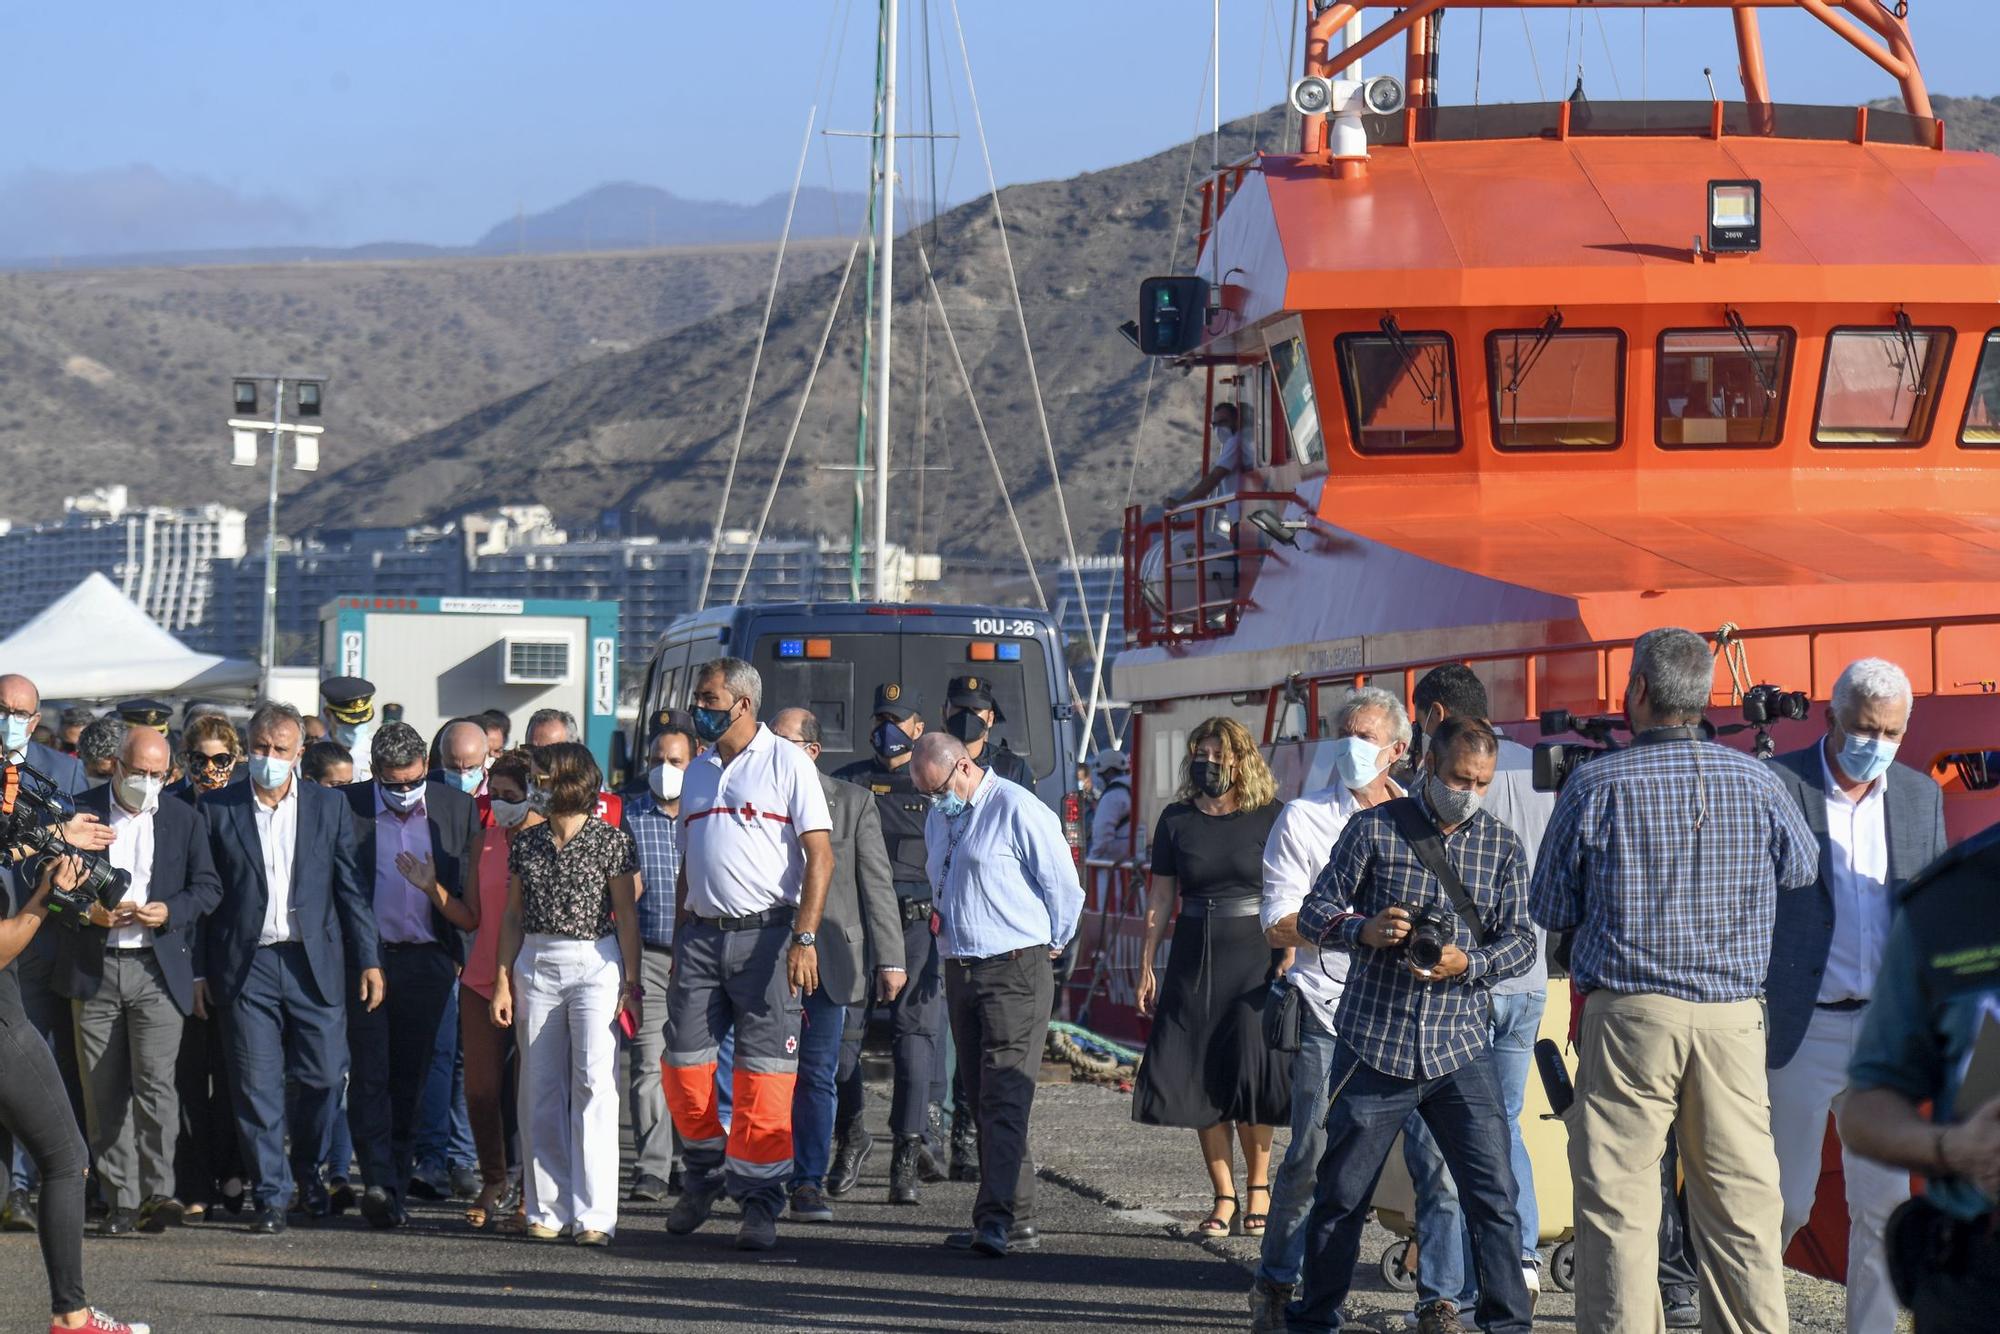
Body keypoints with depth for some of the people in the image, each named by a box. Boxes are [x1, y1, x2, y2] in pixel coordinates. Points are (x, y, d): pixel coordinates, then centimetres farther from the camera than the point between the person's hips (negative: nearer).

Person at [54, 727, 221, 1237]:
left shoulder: (184, 819, 9)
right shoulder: (79, 812, 5)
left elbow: (207, 887, 9)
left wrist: (169, 912, -9)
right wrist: (89, 910, -12)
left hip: (158, 970, -1)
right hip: (94, 970, 1)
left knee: (155, 1080, -14)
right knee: (105, 1092, 2)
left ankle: (157, 1192, -16)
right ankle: (121, 1200, 7)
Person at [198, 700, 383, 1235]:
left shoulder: (329, 806, 7)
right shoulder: (218, 808, 5)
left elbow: (350, 888, 7)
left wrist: (368, 960, 1)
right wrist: (198, 971, 2)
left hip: (315, 964, 1)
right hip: (246, 967, -1)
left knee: (325, 1076, 0)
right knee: (257, 1089, -2)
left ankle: (308, 1168, 26)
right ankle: (271, 1197, 5)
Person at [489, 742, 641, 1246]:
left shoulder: (611, 841, -2)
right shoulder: (526, 844, 11)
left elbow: (626, 915, -1)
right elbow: (514, 916, 14)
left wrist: (631, 982, -6)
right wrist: (504, 979, 8)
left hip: (595, 964, -5)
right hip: (535, 965, 5)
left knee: (595, 1083, -10)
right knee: (540, 1089, 4)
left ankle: (594, 1215, -10)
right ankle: (548, 1210, 10)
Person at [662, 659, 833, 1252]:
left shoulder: (787, 763, -2)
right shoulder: (697, 771, 18)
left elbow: (820, 856, -7)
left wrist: (804, 938, -17)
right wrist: (679, 944, 16)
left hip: (764, 935, -6)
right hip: (702, 933, 6)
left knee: (765, 1070, -6)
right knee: (684, 1060, 1)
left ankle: (760, 1201, -1)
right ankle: (705, 1173, 22)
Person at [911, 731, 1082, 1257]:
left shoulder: (1017, 809, -10)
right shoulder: (938, 819, 16)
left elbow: (1063, 885, -7)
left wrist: (1050, 945, 4)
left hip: (1014, 972, -9)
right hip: (960, 972, 9)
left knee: (1004, 1097, -15)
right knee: (982, 1101, 7)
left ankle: (999, 1218, -22)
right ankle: (1014, 1218, 10)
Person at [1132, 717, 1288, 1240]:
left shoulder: (1270, 819, -1)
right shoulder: (1177, 820, 8)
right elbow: (1160, 897, 10)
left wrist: (1287, 964, -12)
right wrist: (1146, 966, 6)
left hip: (1255, 956, -3)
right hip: (1193, 958, 3)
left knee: (1251, 1075, -8)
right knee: (1201, 1082, 1)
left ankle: (1258, 1186, 9)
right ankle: (1224, 1196, 9)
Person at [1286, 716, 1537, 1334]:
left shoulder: (1502, 847, 7)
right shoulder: (1374, 829, 1)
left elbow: (1520, 939, 4)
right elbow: (1315, 911, 2)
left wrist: (1467, 964, -16)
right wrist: (1363, 931, -19)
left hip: (1460, 1049, 1)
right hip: (1374, 1044, -1)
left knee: (1494, 1195, -5)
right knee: (1341, 1195, 7)